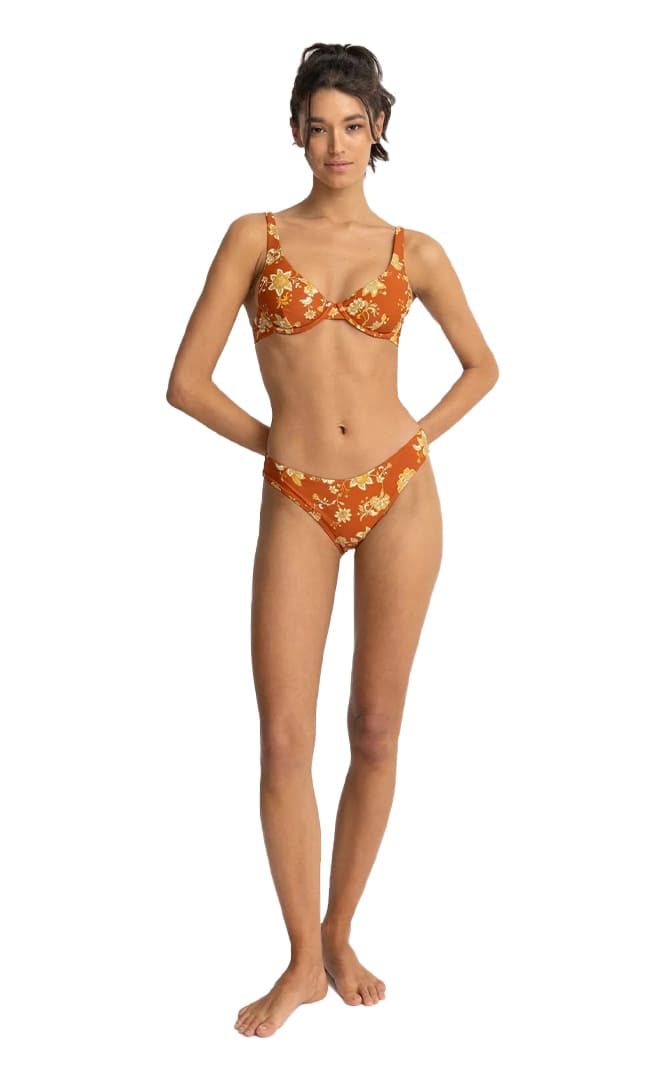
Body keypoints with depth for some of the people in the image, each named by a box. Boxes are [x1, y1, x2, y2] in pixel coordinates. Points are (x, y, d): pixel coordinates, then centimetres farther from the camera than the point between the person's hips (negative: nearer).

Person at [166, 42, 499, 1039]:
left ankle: (340, 938, 24)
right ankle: (302, 961, 14)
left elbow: (482, 366, 18)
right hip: (298, 508, -1)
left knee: (376, 732, 6)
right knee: (285, 741, -3)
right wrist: (279, 441, 3)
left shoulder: (413, 253, 6)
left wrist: (417, 439, 6)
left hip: (400, 496, 1)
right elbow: (187, 381, 1)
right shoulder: (256, 237, 3)